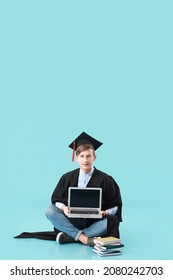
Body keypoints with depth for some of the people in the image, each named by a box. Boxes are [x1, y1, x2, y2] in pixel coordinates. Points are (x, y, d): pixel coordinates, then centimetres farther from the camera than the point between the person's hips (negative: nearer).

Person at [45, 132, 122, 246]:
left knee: (112, 221, -33)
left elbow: (115, 205, 0)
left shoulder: (105, 179, -4)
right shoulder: (67, 178, 2)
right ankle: (81, 236, -32)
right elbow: (57, 199, 6)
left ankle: (68, 237, -29)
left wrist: (105, 212, -21)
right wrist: (63, 207, -17)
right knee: (49, 210, -22)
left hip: (95, 222, -1)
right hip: (71, 221, 1)